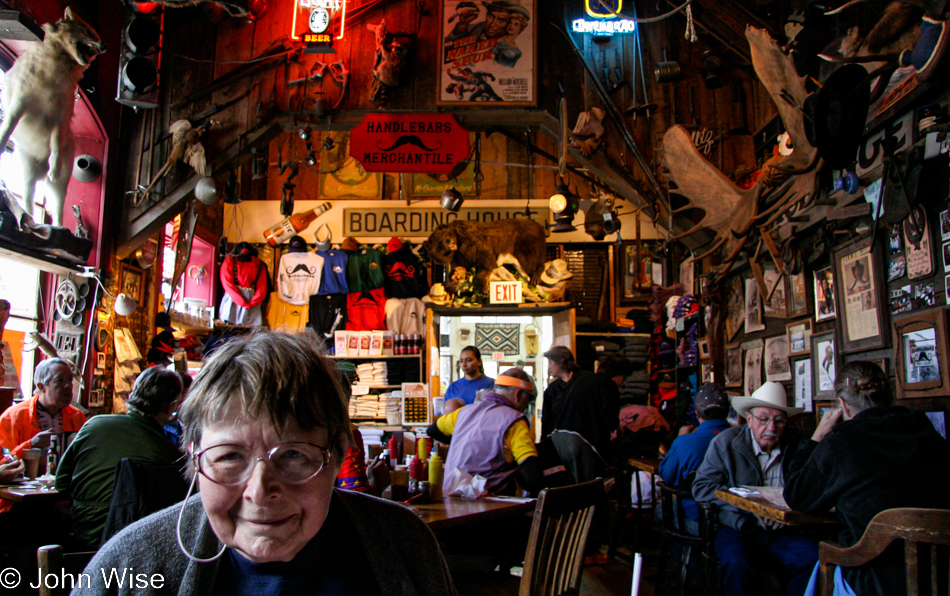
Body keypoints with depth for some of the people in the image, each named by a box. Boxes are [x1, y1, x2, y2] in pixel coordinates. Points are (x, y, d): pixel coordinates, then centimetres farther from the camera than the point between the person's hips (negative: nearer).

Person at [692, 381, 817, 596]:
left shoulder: (796, 445, 7)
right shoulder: (725, 443, 2)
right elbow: (701, 487, -4)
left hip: (783, 531, 2)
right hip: (738, 529, -2)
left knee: (815, 559, -25)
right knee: (736, 563, -30)